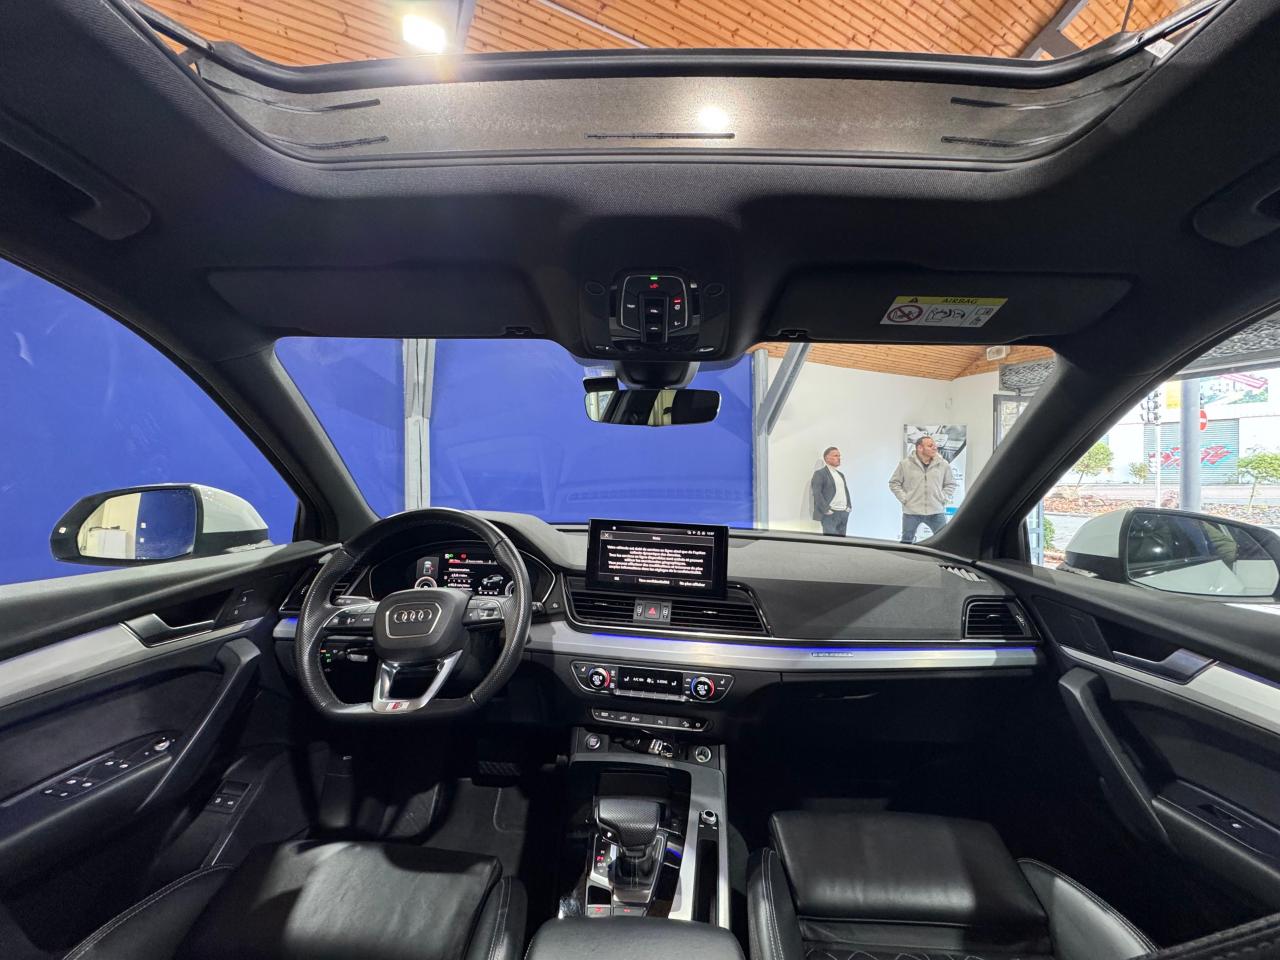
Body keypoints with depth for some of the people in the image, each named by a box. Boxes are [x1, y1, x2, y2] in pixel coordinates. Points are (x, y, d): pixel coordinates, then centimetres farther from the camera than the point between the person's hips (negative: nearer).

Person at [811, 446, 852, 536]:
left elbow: (846, 491, 28)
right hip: (830, 514, -7)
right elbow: (816, 493, -13)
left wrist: (848, 506, 13)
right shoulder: (820, 473, -5)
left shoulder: (841, 474, 21)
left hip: (844, 513, 8)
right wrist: (826, 510, -17)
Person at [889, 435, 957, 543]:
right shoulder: (905, 464, -2)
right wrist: (904, 499, -4)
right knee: (907, 541, 9)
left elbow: (951, 484, 13)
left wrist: (943, 498, 1)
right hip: (911, 512, -1)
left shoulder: (943, 464, 3)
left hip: (936, 512, 2)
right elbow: (894, 483, 4)